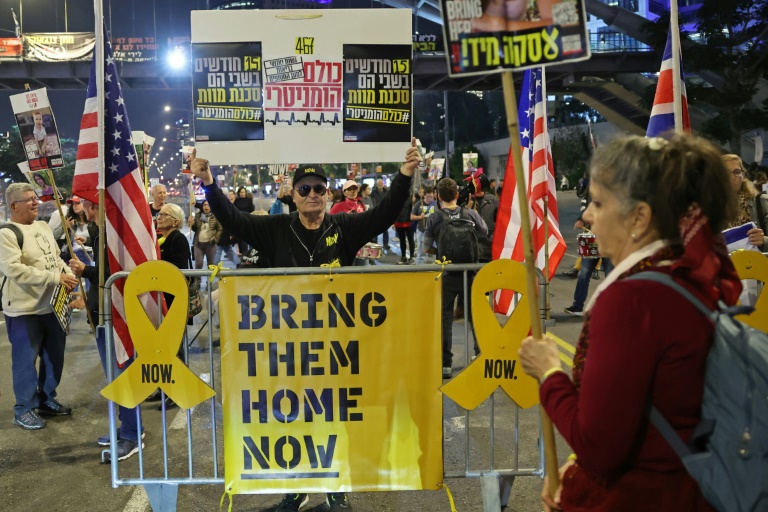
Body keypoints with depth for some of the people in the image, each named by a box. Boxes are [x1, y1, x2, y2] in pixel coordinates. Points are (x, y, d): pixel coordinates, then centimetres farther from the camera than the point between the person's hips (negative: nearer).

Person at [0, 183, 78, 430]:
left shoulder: (43, 226, 11)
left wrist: (68, 275, -2)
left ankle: (47, 400, 31)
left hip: (52, 305, 8)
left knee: (54, 356, 15)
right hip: (24, 309, -7)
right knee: (26, 359, 2)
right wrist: (55, 278, -25)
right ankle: (24, 409, 16)